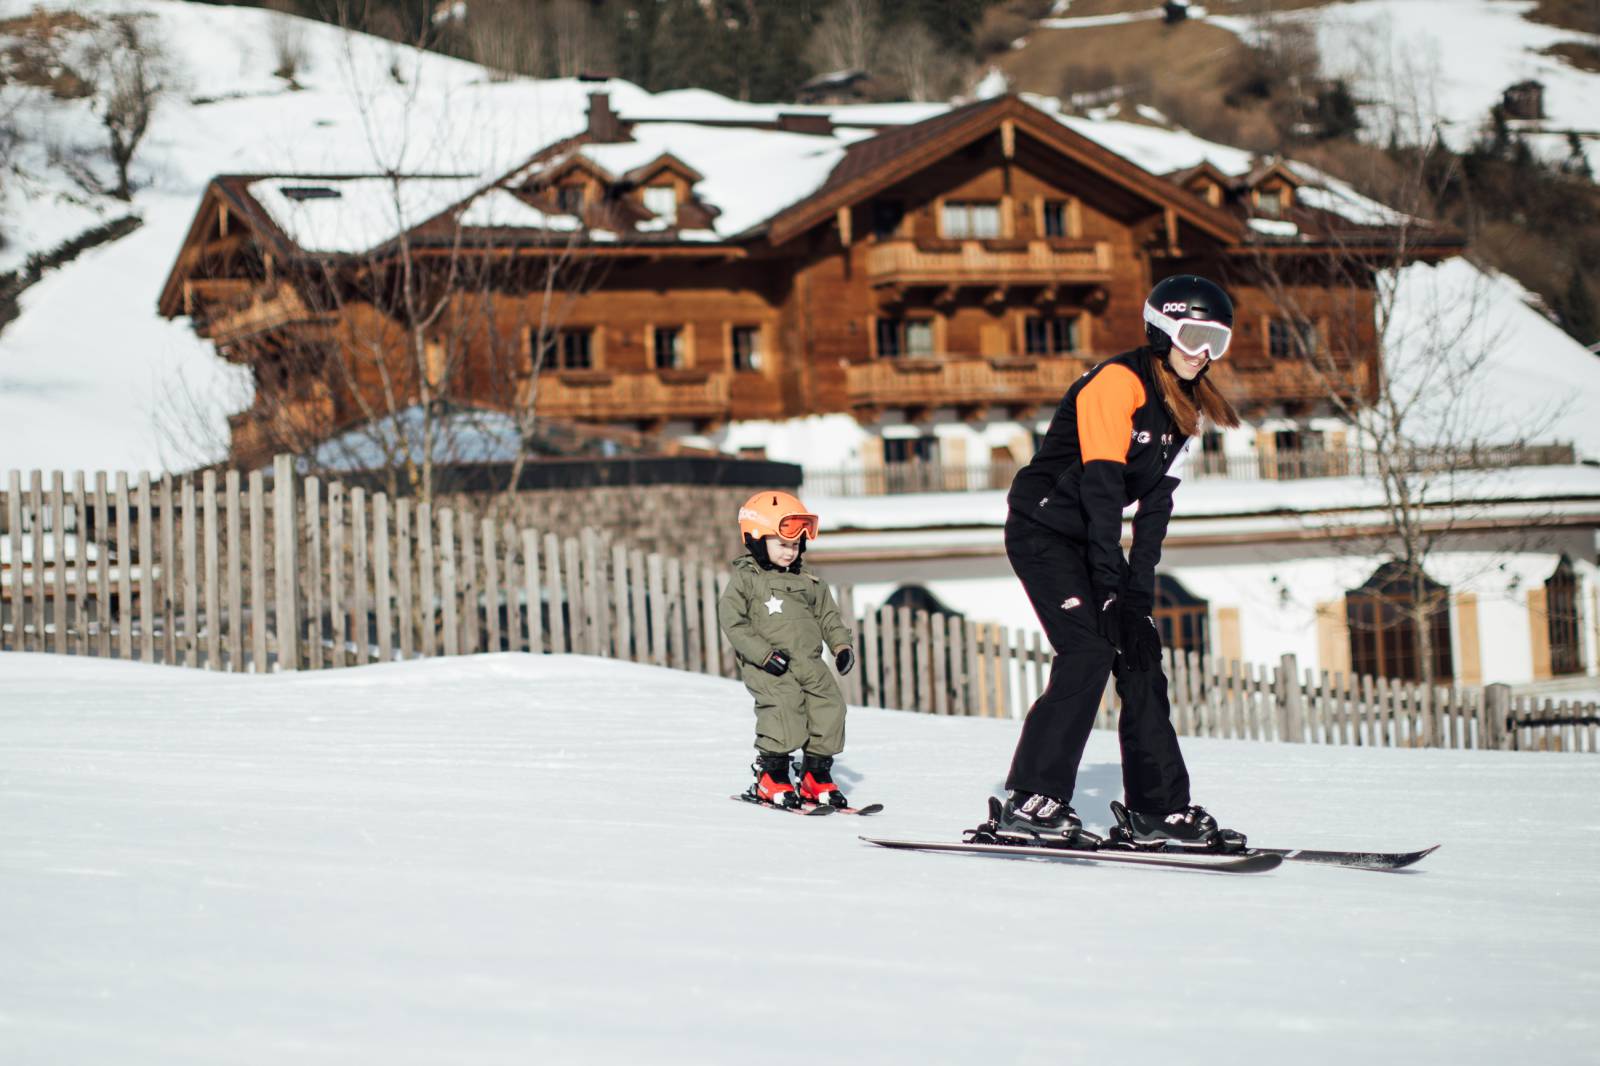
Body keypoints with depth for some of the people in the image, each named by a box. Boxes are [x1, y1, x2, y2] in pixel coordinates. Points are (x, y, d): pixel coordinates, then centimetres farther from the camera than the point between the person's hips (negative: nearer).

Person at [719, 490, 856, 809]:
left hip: (809, 661, 6)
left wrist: (841, 646, 6)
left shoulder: (809, 581, 18)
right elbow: (733, 622, -8)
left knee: (829, 705, -7)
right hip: (768, 666, -6)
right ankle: (771, 776, -11)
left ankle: (817, 774, 8)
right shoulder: (746, 580, 0)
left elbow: (828, 617, 24)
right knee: (784, 704, -26)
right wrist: (765, 654, -17)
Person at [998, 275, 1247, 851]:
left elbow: (1156, 503, 4)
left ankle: (1159, 809, 6)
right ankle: (1032, 800, -18)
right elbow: (1102, 483, -25)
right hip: (1043, 531, -9)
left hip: (1089, 540, 9)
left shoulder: (1182, 404, 8)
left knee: (1141, 657, 2)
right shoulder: (1119, 382, -19)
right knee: (1089, 651, -20)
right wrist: (1111, 582, -28)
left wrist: (1140, 589, -5)